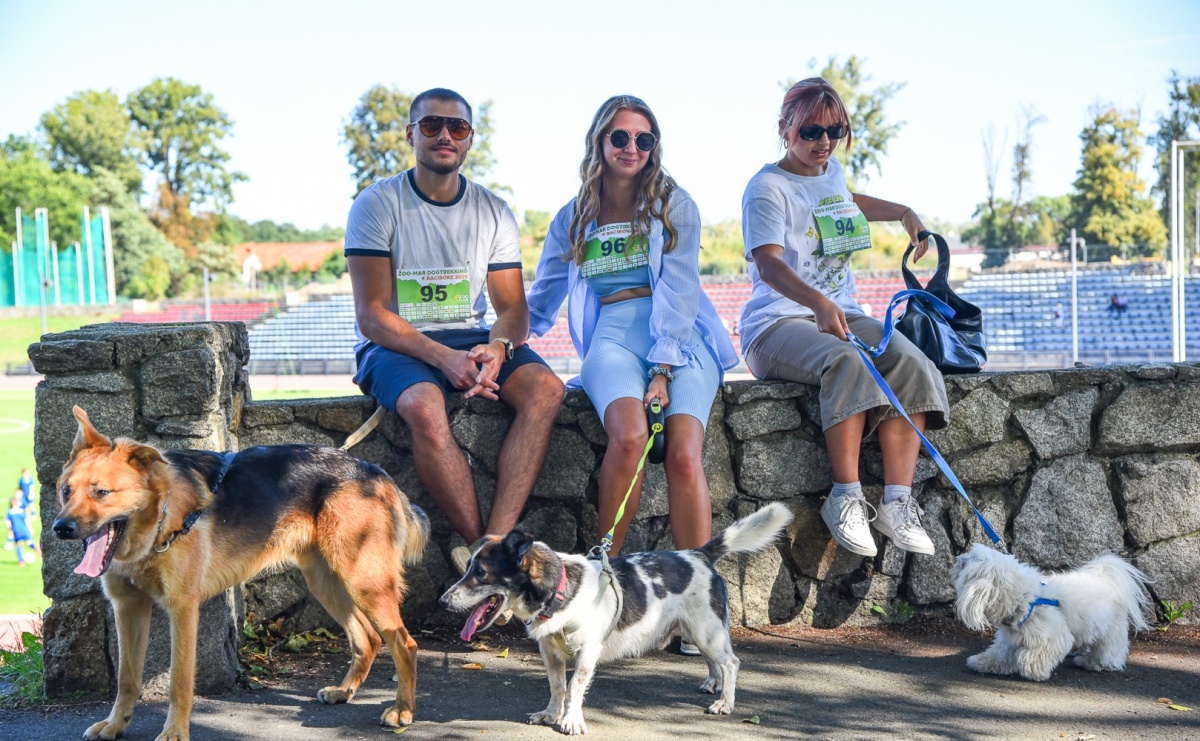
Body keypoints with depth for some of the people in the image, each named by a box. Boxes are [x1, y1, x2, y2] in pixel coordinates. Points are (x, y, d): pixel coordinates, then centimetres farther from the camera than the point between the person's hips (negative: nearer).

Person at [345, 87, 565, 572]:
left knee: (545, 388, -26)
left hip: (472, 339, 4)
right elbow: (372, 315, -10)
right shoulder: (378, 205, -3)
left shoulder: (493, 213, 10)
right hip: (395, 346, -4)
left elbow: (513, 308, 7)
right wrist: (444, 358, -25)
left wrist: (498, 348, -19)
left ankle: (491, 548, -34)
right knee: (424, 407, -38)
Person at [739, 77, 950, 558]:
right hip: (778, 324, -7)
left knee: (912, 365, -23)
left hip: (841, 315, 7)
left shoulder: (831, 172, 17)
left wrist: (904, 213, 33)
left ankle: (897, 501, -29)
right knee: (848, 363, -38)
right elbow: (769, 265, -24)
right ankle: (846, 497, -33)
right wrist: (819, 304, -41)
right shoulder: (768, 187, -7)